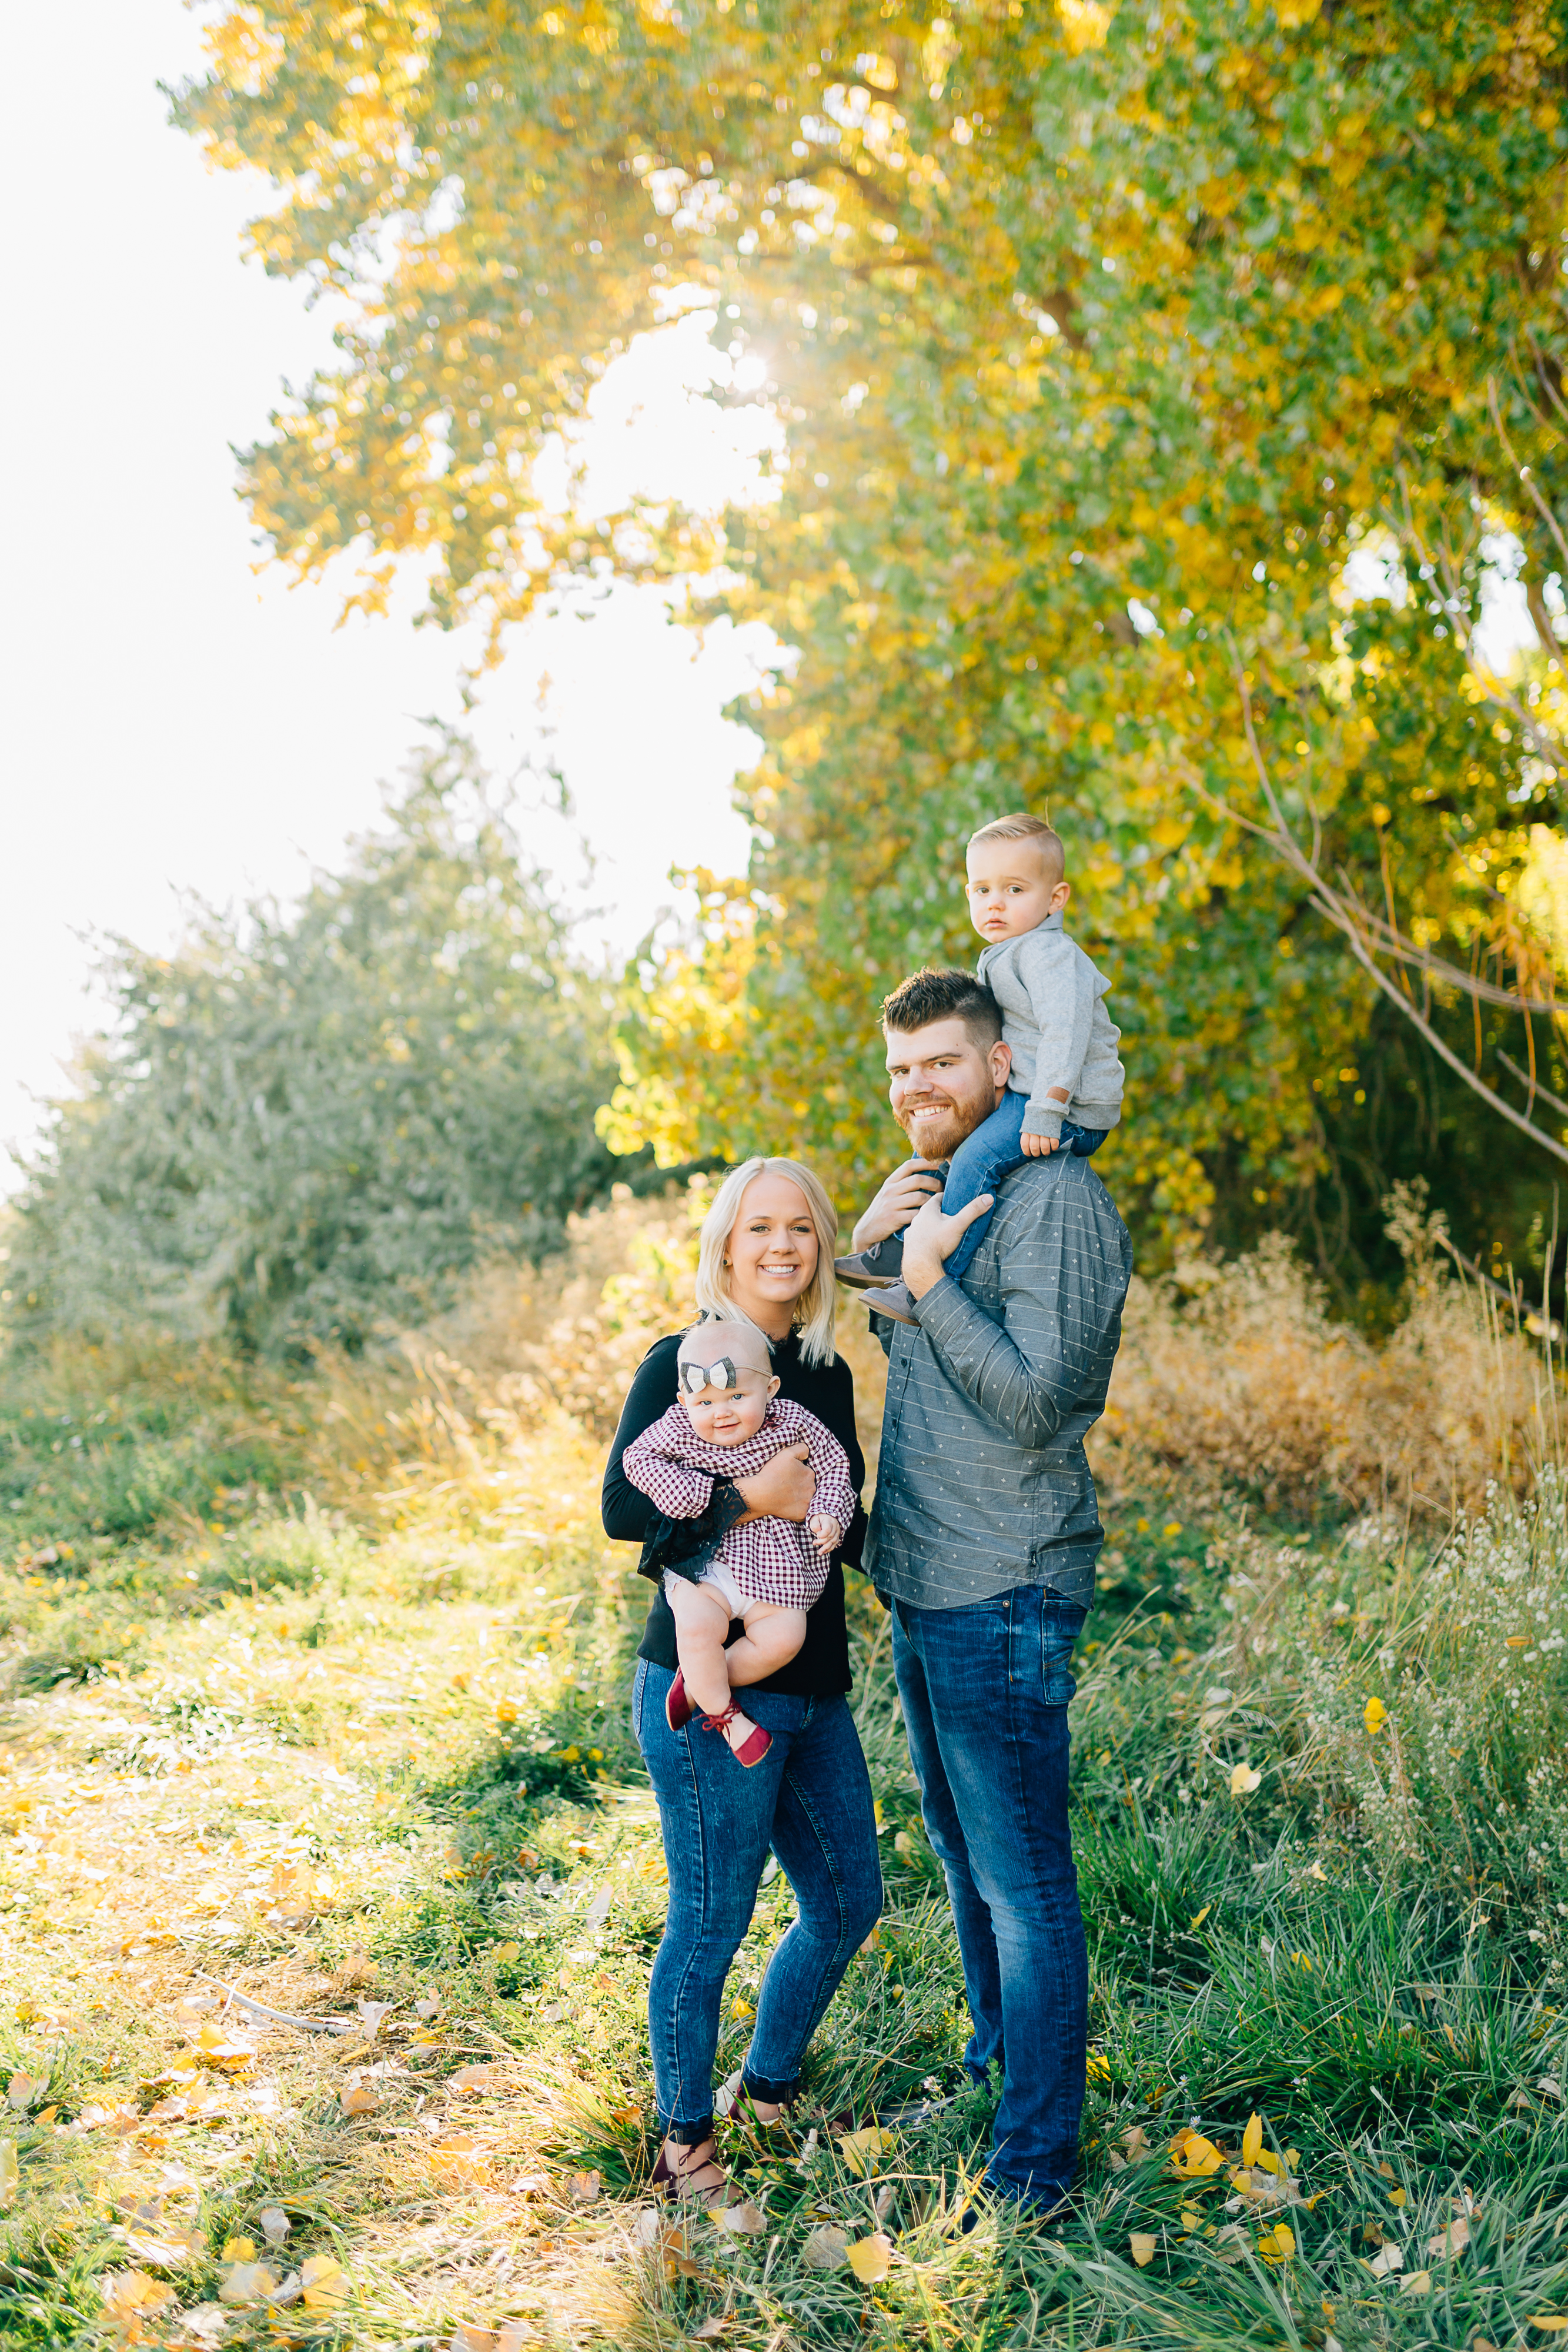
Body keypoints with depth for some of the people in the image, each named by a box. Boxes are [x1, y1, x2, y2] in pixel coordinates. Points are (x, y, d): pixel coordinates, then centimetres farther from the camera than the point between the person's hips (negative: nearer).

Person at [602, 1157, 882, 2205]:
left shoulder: (830, 1375, 11)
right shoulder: (683, 1363, -8)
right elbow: (624, 1508, -16)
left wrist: (835, 1515, 0)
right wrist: (748, 1496, -22)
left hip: (815, 1690, 8)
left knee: (849, 1902, 16)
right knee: (710, 1923, 3)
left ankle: (770, 2087, 38)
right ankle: (684, 2139, 24)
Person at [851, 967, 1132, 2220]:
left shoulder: (1056, 1198, -15)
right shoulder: (947, 1198, 15)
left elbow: (1037, 1402, -21)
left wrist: (929, 1281, -20)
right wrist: (870, 1240, 7)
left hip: (1002, 1597, -10)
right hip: (925, 1587, 10)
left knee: (1023, 1880, -1)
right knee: (966, 1856, 22)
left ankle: (1037, 2160, 10)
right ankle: (996, 2059, 40)